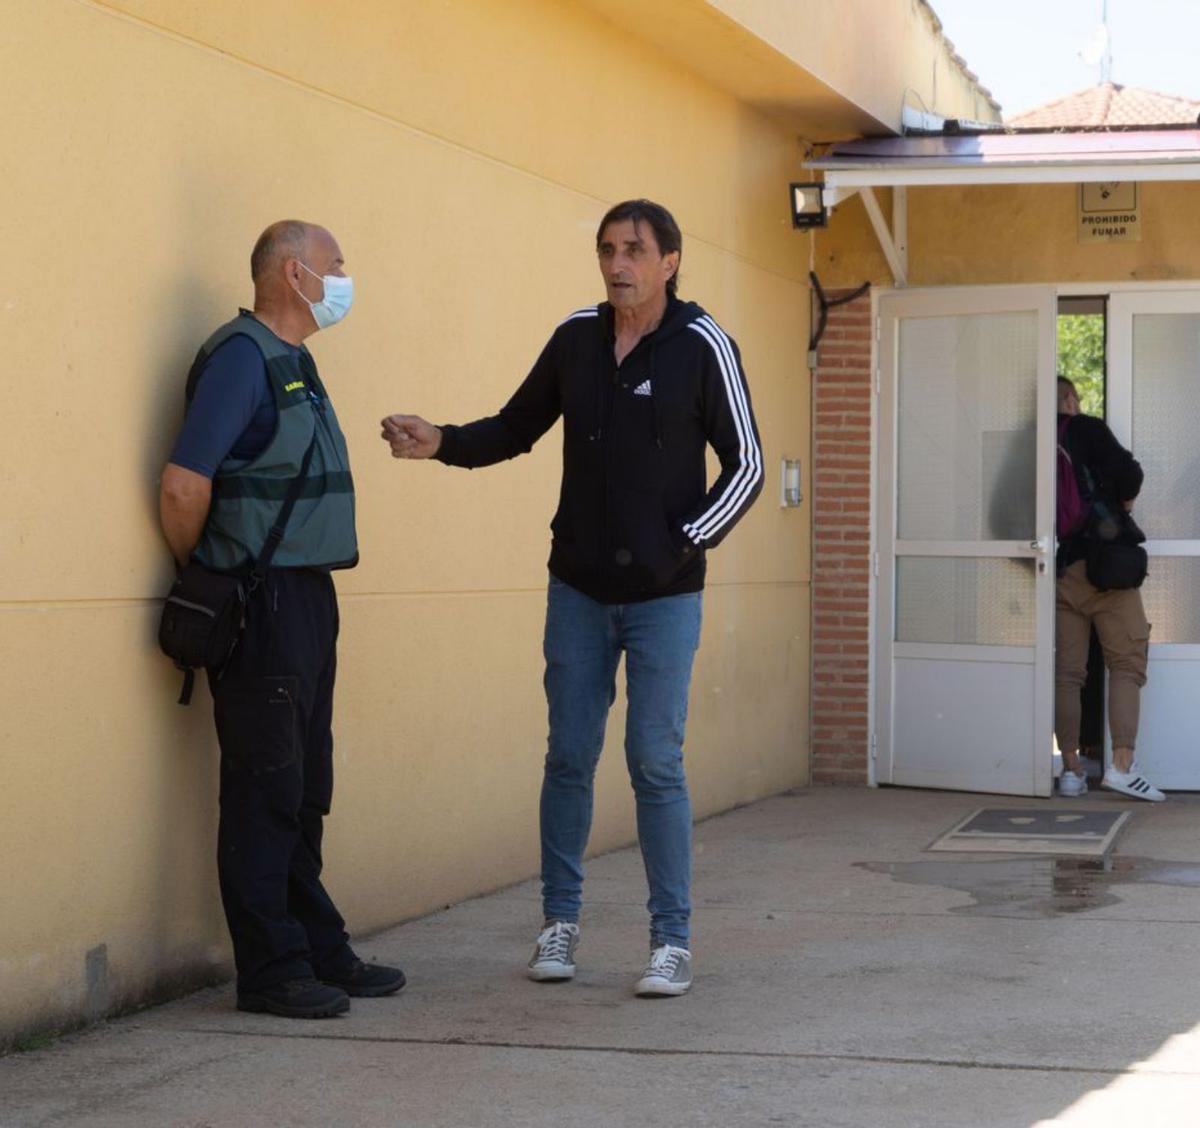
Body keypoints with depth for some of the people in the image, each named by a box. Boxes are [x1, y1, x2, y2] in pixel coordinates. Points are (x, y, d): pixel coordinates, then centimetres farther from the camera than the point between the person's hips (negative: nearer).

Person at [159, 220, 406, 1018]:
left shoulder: (293, 362, 16)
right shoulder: (242, 355, -13)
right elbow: (185, 482, -20)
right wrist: (206, 574, -7)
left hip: (308, 597, 10)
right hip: (261, 604, -9)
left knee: (305, 793, 15)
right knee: (265, 793, -3)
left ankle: (321, 952, 23)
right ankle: (271, 970, 3)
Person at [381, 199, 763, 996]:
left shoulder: (702, 346, -7)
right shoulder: (576, 337, 3)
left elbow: (746, 465, -3)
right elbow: (516, 430, 14)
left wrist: (687, 543, -12)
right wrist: (443, 443, -3)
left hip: (664, 595, -3)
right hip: (579, 590, 4)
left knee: (656, 764, -3)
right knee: (570, 757, 8)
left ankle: (672, 939, 6)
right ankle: (560, 922, 21)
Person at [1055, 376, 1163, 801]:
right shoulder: (1086, 429, 0)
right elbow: (1127, 472, -12)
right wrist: (1123, 503, 6)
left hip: (1056, 570, 4)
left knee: (1066, 672, 6)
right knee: (1126, 663, -1)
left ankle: (1071, 770, 4)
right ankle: (1122, 764, -13)